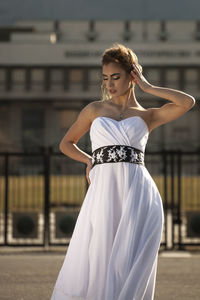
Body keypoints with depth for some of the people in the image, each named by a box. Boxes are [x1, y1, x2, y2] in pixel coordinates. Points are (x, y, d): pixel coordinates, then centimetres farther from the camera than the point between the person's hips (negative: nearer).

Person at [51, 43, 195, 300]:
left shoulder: (147, 116, 15)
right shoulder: (94, 110, 18)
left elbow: (188, 102, 0)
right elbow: (66, 143, 27)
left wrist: (148, 87, 7)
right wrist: (89, 160, 9)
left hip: (138, 194, -1)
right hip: (103, 193, 1)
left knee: (129, 267, -8)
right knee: (93, 266, -3)